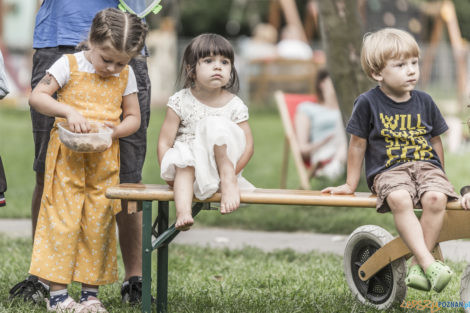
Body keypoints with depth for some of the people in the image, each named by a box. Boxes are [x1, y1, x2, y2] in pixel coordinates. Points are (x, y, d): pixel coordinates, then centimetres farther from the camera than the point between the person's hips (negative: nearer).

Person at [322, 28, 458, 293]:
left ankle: (418, 267, -24)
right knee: (399, 199, -37)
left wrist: (439, 178, 20)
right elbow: (358, 144, 8)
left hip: (426, 166, 3)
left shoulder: (424, 102, 11)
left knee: (436, 198, -31)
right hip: (388, 170, -3)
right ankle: (430, 263, -42)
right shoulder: (368, 103, 1)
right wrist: (350, 185, 13)